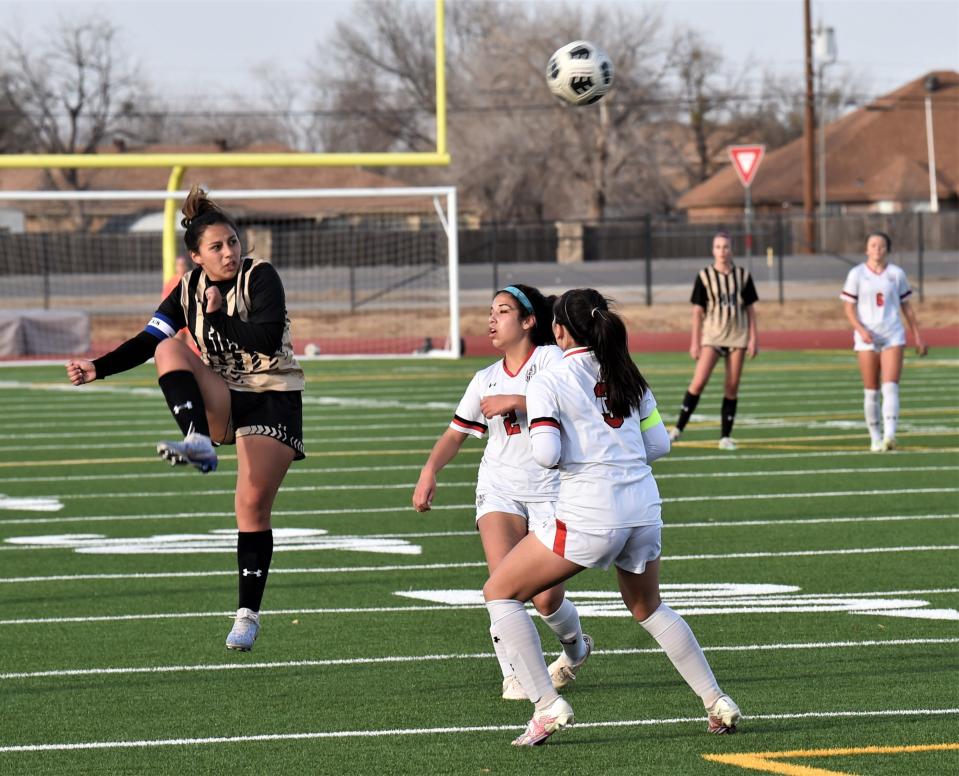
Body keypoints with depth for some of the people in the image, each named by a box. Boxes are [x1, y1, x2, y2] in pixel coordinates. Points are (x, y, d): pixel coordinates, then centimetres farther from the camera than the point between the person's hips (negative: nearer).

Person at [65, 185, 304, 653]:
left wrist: (217, 316, -20)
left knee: (253, 505, -12)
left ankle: (248, 614, -2)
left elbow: (267, 340, -23)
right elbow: (146, 341, -1)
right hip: (222, 401, 4)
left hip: (272, 401, -4)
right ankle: (199, 444, -39)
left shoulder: (260, 277, -12)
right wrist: (98, 369, -13)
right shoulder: (189, 290, 2)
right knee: (168, 350, -20)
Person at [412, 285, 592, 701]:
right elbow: (455, 433, 14)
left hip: (550, 490, -3)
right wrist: (429, 471, -2)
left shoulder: (550, 358, -3)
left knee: (546, 598, -5)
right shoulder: (485, 380, 12)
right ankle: (514, 675, -9)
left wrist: (514, 402, -24)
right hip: (499, 489, 3)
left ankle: (575, 647, 27)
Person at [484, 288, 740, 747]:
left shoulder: (546, 384, -5)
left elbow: (547, 454, -15)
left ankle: (547, 706, -3)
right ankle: (717, 703, 26)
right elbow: (658, 443, 13)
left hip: (588, 515, -6)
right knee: (648, 608, 30)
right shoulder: (627, 376, 12)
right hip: (643, 507, 6)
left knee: (500, 592, 8)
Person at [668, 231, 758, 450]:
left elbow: (750, 309, 9)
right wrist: (694, 342, -1)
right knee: (699, 382, -15)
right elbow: (698, 311, 2)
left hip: (737, 336, 2)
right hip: (712, 335, -2)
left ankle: (725, 436, 8)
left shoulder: (743, 276, 5)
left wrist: (753, 338, 3)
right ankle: (678, 428, -9)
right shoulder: (705, 277, 0)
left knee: (732, 387, 2)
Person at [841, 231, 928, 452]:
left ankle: (889, 435, -23)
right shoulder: (857, 274, 2)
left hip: (893, 336, 0)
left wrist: (918, 337, 13)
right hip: (867, 339, 0)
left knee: (890, 387, -13)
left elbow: (906, 306, 14)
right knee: (871, 391, 2)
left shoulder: (896, 274, 7)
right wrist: (861, 330, -16)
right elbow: (849, 308, 1)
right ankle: (875, 437, 12)